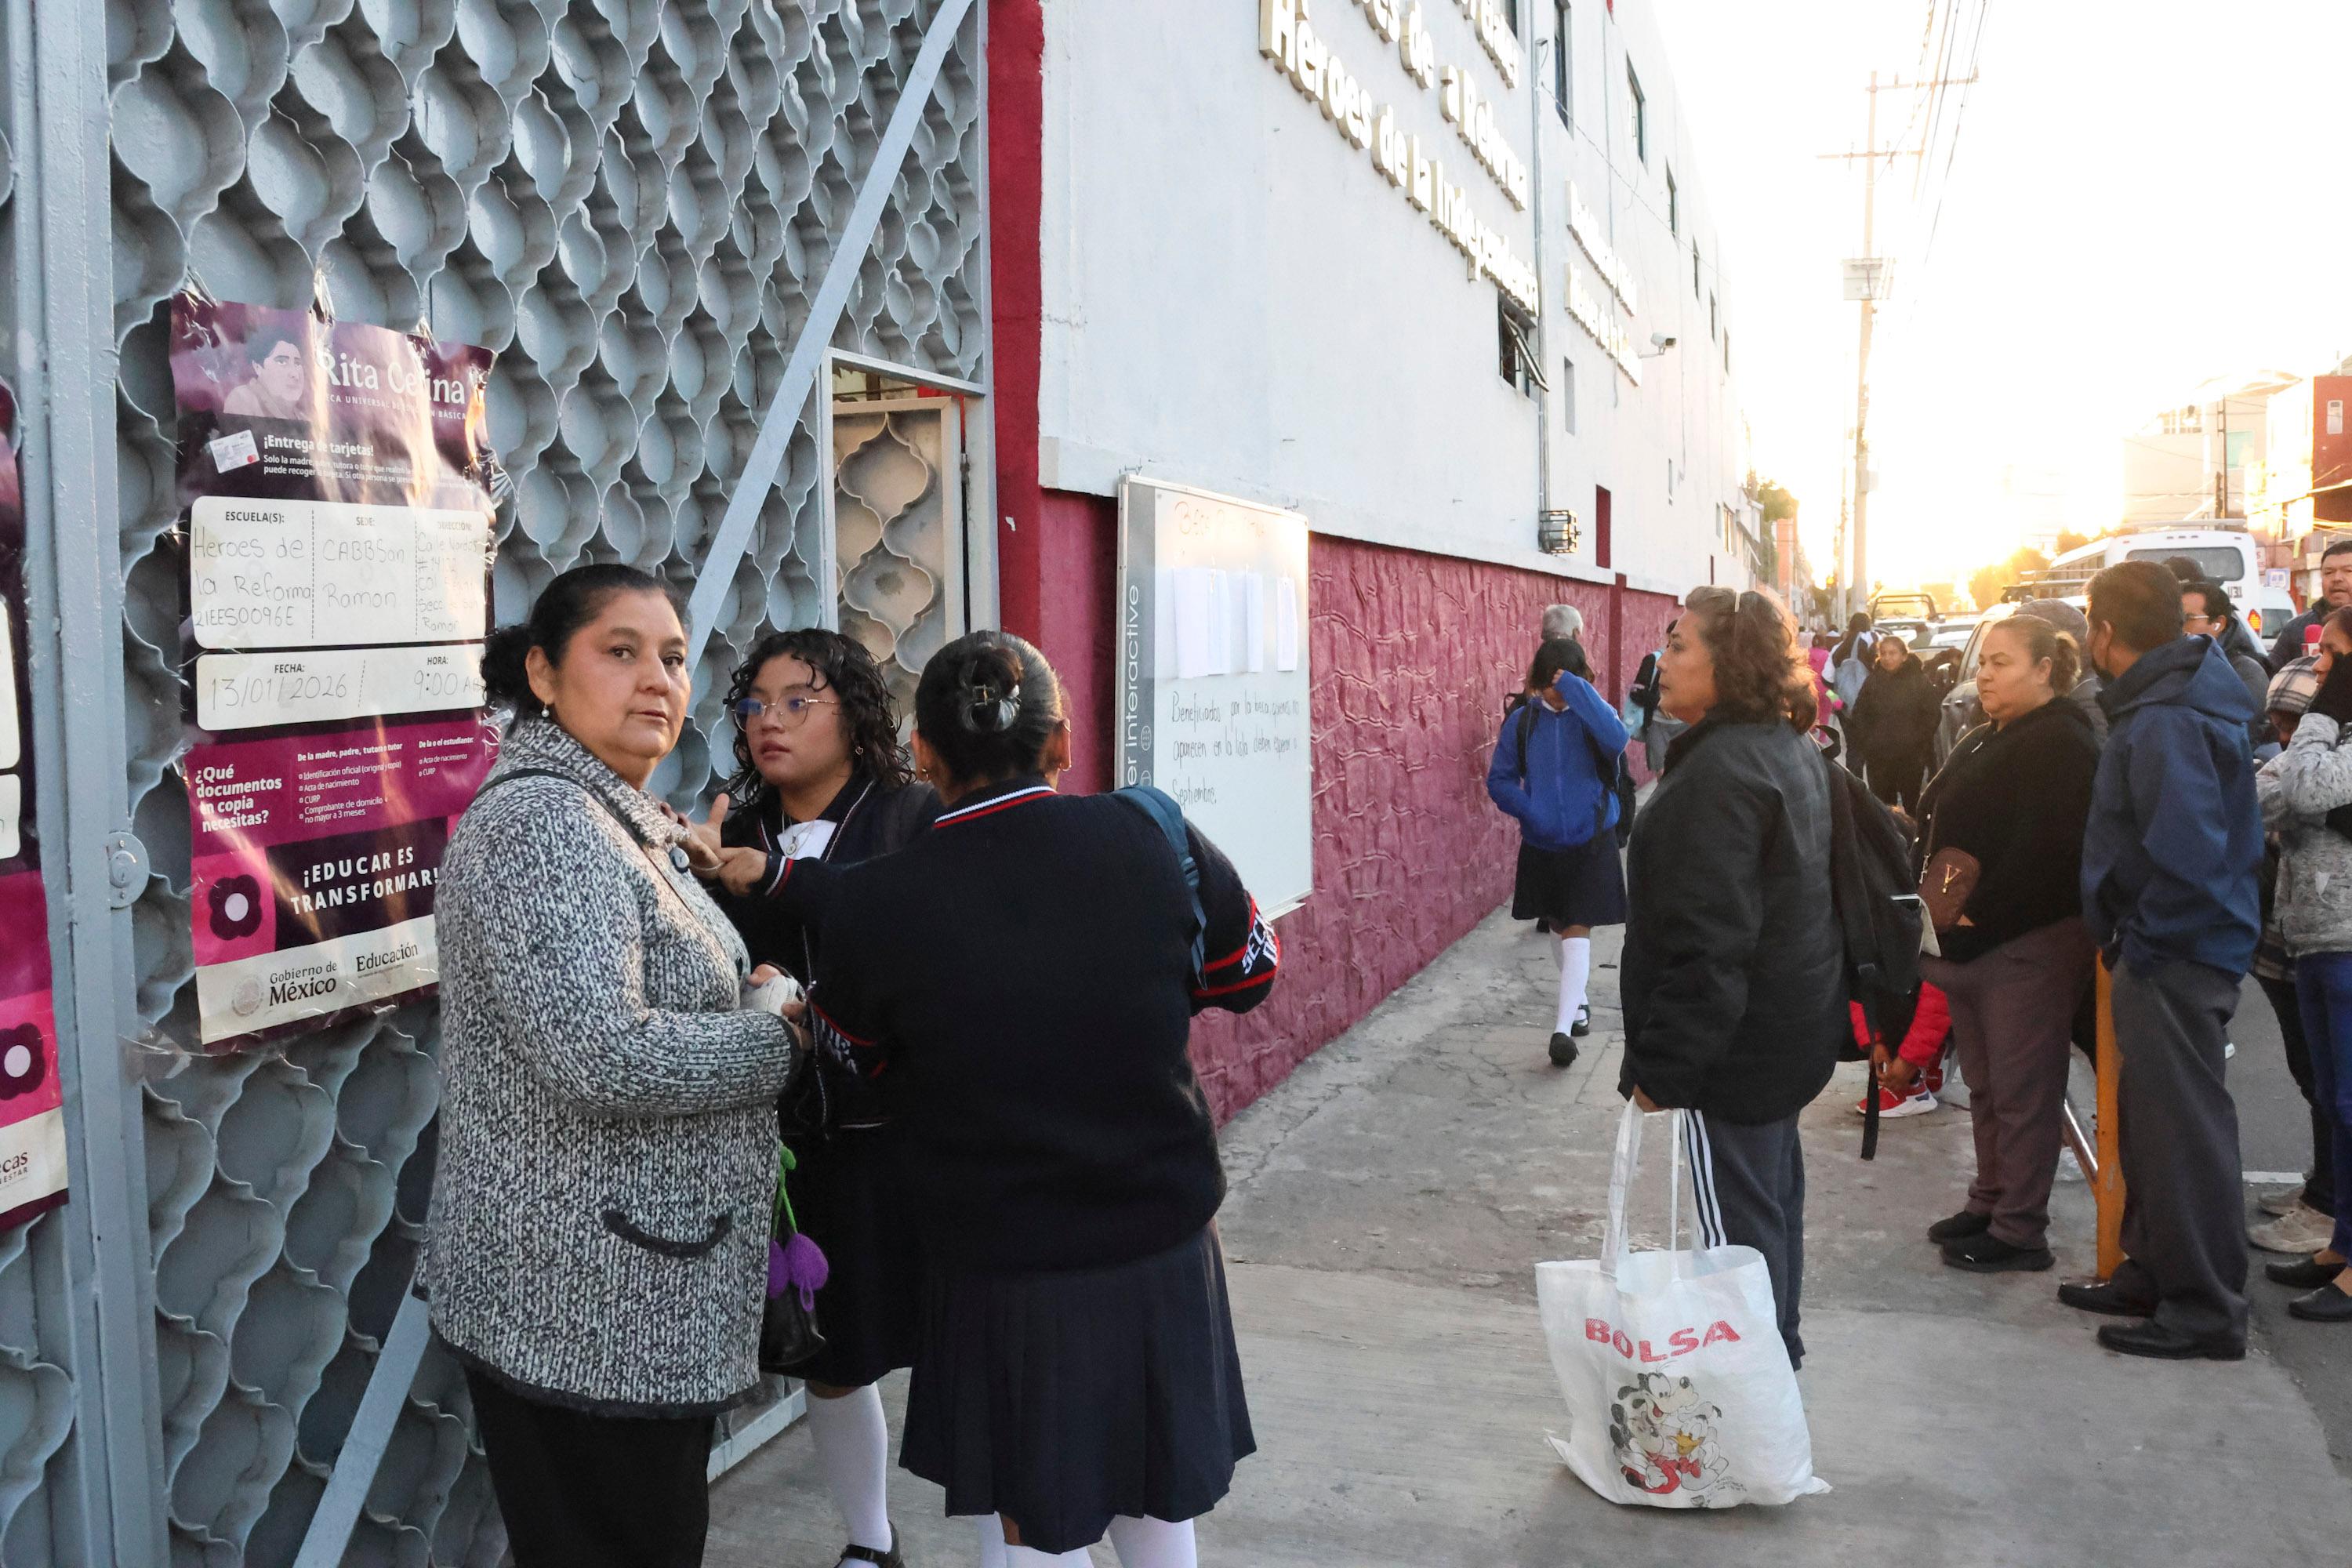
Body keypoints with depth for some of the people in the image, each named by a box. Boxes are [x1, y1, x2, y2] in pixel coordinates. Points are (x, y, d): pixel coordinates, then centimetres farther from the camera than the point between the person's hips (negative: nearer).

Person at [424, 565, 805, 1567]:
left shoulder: (618, 819, 13)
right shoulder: (540, 819, -18)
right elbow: (602, 1056, -28)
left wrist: (749, 994, 6)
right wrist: (778, 1042, -15)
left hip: (632, 1292, 10)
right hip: (582, 1308, -10)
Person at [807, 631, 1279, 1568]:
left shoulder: (874, 908, -18)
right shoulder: (1155, 836, -14)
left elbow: (852, 1059, 3)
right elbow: (1250, 975, 3)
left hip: (1001, 1271, -2)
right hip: (1165, 1245, 2)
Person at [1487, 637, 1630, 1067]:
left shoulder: (1592, 714, -8)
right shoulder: (1522, 721, -2)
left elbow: (1615, 740, -31)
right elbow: (1499, 780, 2)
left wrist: (1577, 692, -31)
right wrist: (1530, 810, -15)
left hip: (1590, 842, -3)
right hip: (1541, 844, 3)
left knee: (1576, 931, -10)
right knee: (1558, 926, 17)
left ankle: (1564, 1027, -14)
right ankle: (1578, 1002, 38)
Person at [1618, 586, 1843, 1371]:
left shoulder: (1720, 771, -24)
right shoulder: (1792, 749, 9)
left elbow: (1706, 943, -27)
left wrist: (1661, 1066, -21)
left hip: (1734, 1044, -10)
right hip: (1789, 1030, 10)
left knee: (1737, 1218, 0)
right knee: (1773, 1195, 22)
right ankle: (1778, 1351, 37)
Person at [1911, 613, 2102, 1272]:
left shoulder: (2060, 743, -13)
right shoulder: (1981, 741, 18)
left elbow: (2047, 848, -23)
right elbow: (1940, 829, 21)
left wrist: (1980, 916, -21)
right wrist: (1935, 907, 6)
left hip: (2029, 944, -10)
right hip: (1971, 940, 10)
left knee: (2022, 1088, -3)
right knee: (1984, 1083, 16)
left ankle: (2020, 1230, 5)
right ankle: (1990, 1202, 28)